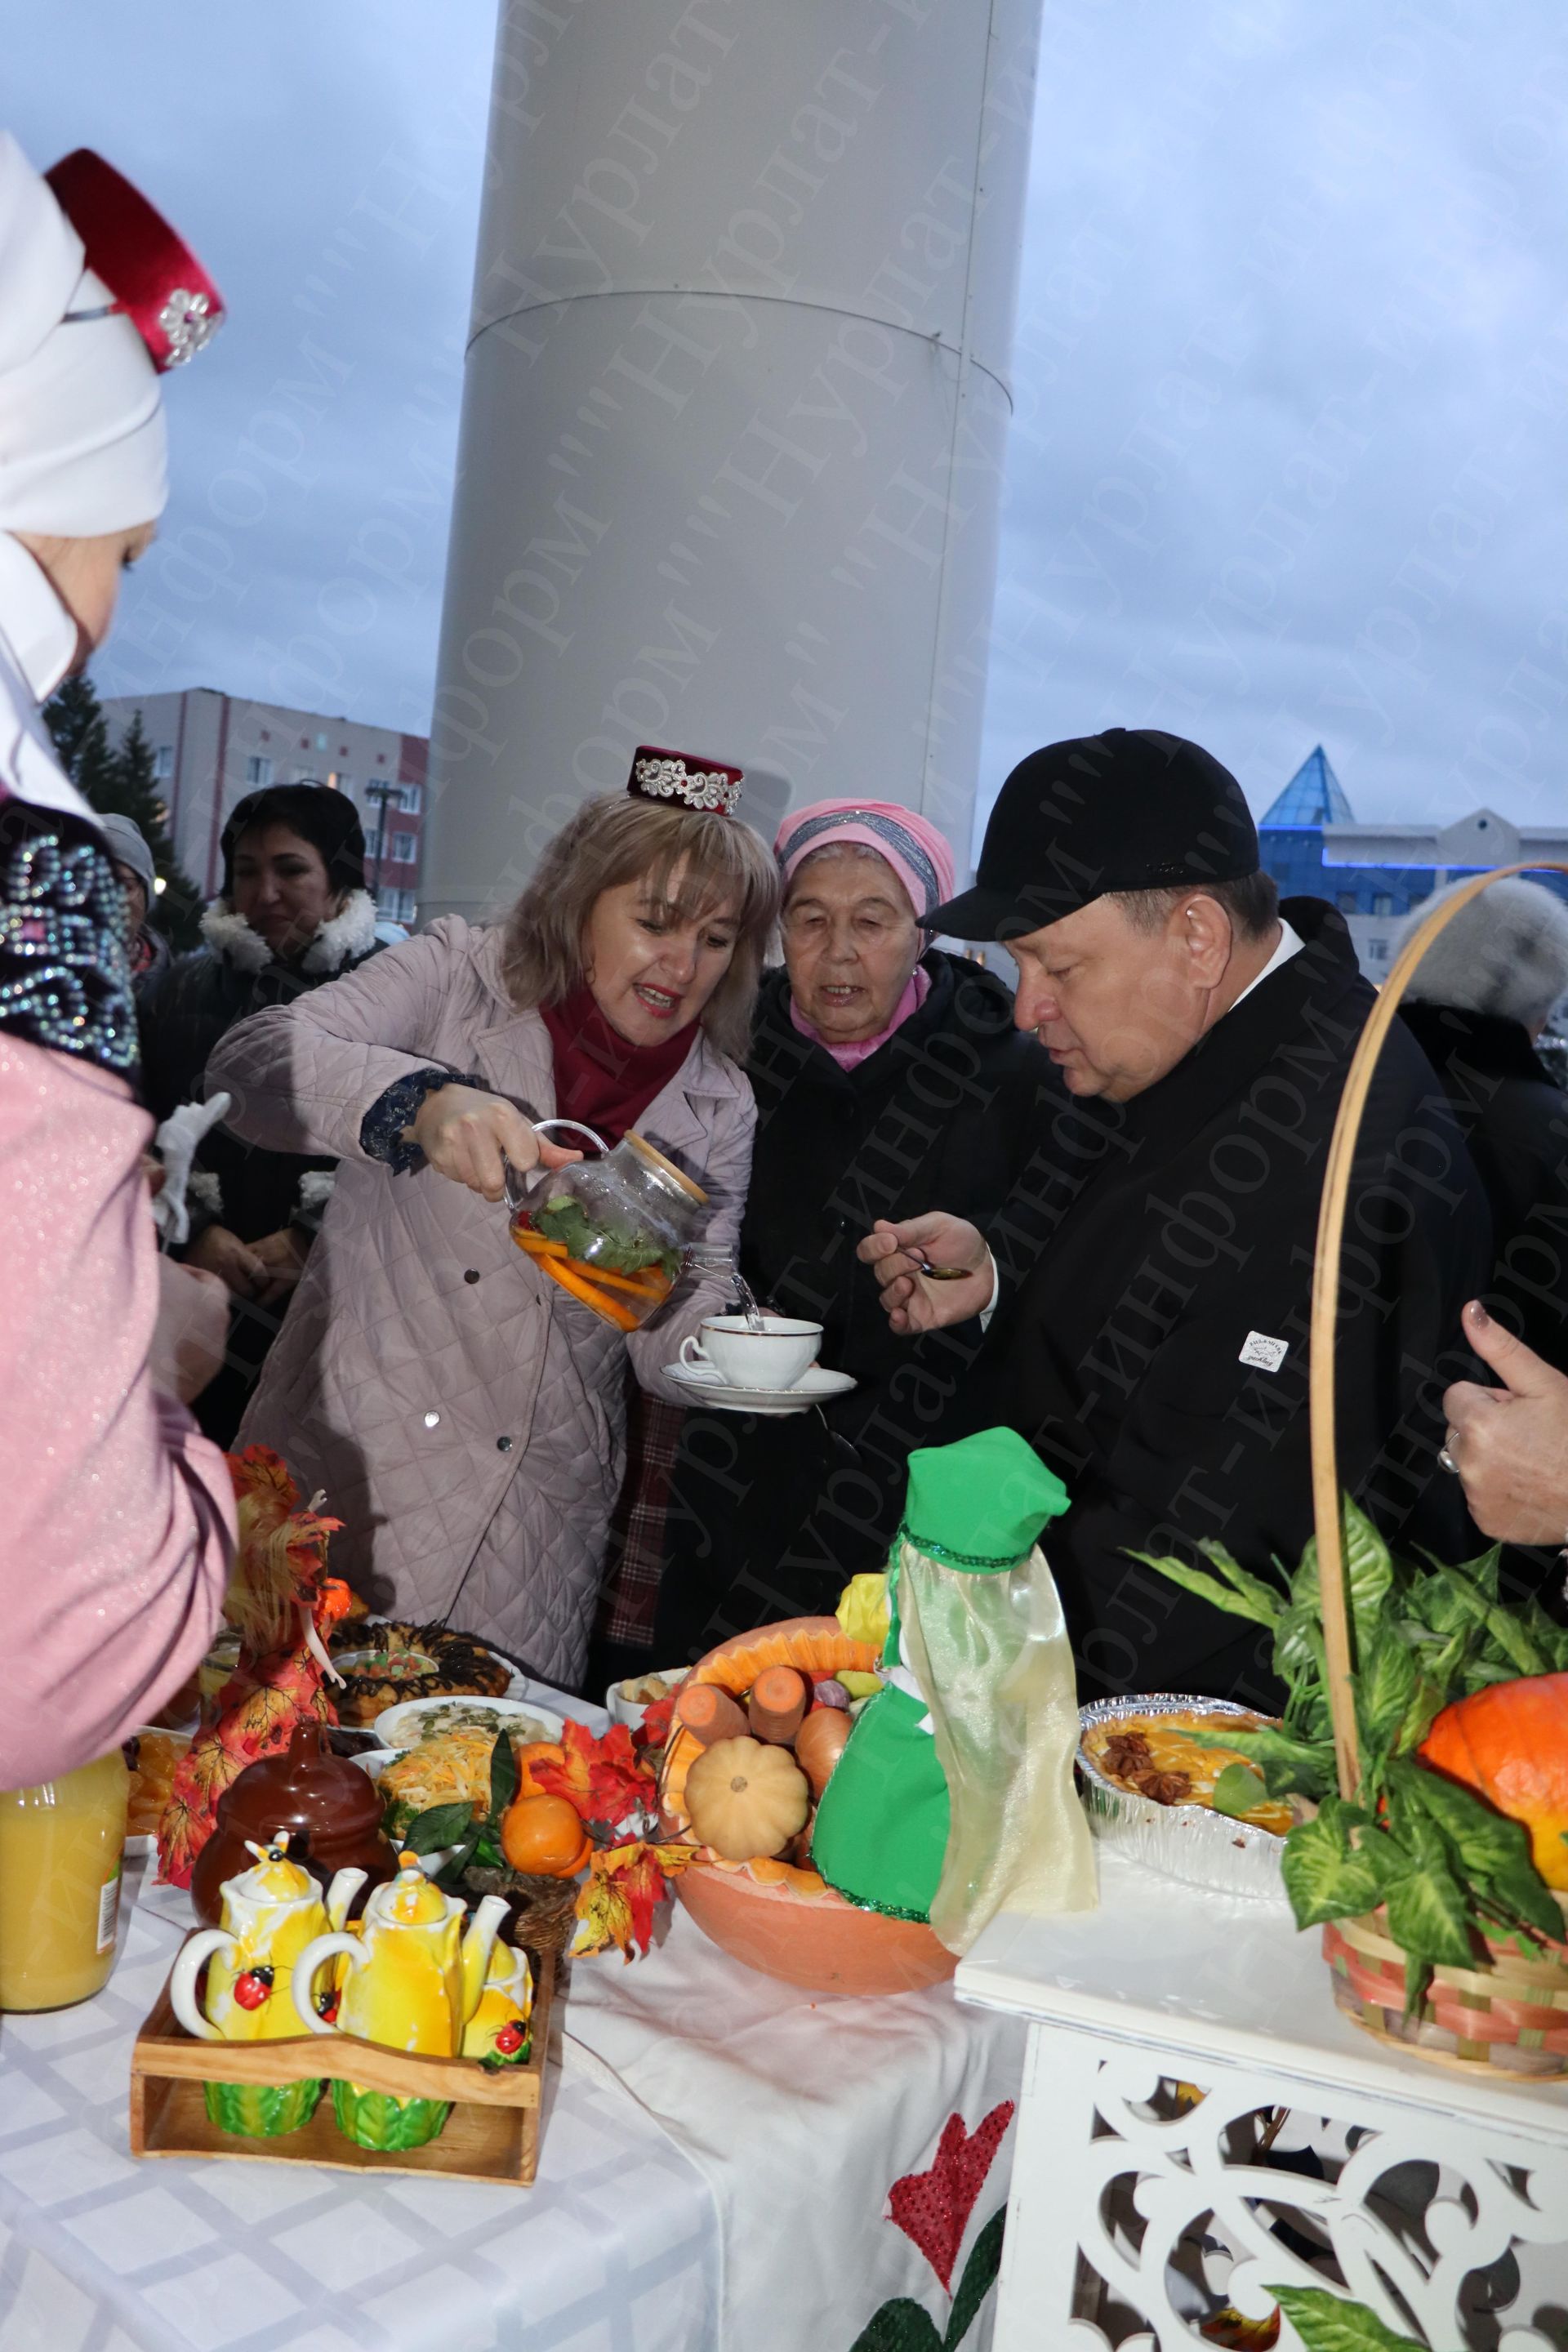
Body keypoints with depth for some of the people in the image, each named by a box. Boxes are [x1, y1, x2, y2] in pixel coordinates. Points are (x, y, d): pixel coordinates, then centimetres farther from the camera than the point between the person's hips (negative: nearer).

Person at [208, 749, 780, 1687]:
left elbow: (674, 1333, 3)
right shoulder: (458, 973, -3)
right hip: (340, 1468, -2)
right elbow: (251, 1063, -18)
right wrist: (424, 1103, -36)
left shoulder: (718, 1109, 5)